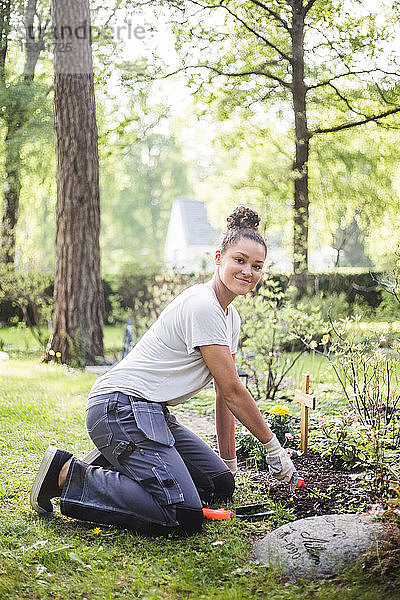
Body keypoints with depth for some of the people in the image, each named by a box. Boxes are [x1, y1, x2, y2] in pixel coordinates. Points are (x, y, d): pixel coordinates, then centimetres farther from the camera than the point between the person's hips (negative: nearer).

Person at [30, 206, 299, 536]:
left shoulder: (230, 316, 14)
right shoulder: (202, 305, -16)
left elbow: (225, 394, 17)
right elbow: (233, 391, -14)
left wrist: (229, 462, 17)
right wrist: (274, 448, -4)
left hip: (152, 412, 10)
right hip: (121, 406, -10)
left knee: (221, 484, 8)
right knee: (183, 516, -22)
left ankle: (118, 461, 13)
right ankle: (68, 474, -10)